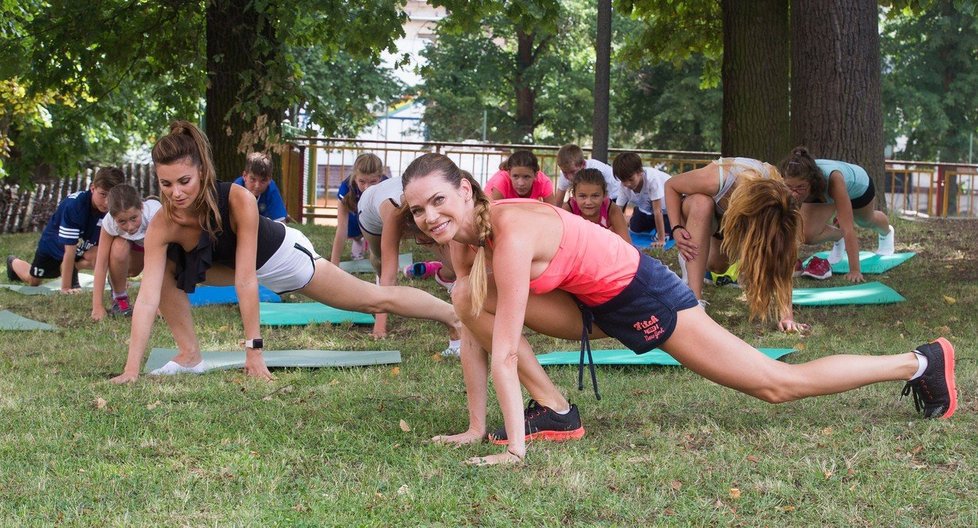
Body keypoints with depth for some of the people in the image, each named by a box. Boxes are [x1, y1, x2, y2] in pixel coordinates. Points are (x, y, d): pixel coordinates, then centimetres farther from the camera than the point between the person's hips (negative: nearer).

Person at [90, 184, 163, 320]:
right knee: (119, 249, -35)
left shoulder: (155, 212, -42)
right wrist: (97, 307, -37)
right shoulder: (109, 222, -35)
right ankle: (119, 298, -10)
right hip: (128, 241, -1)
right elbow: (101, 263, -32)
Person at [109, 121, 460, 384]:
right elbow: (147, 297, -33)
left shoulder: (239, 200, -41)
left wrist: (254, 351, -35)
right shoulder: (162, 226, -30)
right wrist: (131, 369, -39)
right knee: (166, 270, -14)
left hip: (283, 255, -4)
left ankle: (453, 315, 29)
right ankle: (189, 356, 1)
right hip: (224, 261, 4)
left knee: (377, 300, 7)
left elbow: (245, 281, -38)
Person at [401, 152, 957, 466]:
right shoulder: (464, 237, -7)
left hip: (639, 292, -8)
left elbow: (504, 351, -33)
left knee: (779, 384, 2)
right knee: (470, 297, -6)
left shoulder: (511, 233, -32)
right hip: (595, 305, 8)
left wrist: (515, 448, -32)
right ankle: (556, 412, 5)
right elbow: (473, 334, -2)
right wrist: (476, 428, -4)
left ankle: (920, 362, 18)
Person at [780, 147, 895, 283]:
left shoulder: (833, 179, -50)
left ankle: (886, 232, 66)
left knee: (867, 221, 27)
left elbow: (847, 227, -49)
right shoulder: (792, 181, -40)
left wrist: (855, 270, -51)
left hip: (858, 186, -2)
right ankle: (838, 237, 19)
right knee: (808, 235, -16)